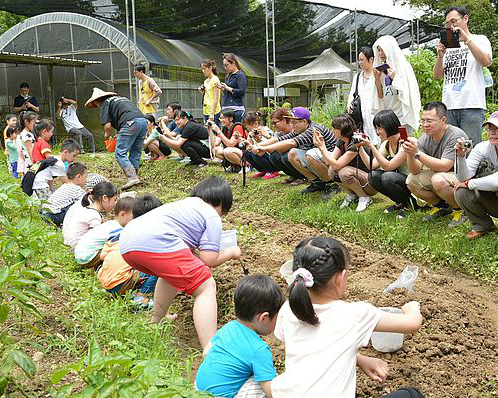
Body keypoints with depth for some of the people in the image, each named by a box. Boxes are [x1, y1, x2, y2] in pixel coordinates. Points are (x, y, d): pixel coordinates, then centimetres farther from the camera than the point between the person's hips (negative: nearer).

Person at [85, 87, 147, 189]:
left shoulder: (105, 104, 12)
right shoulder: (120, 98, 35)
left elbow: (107, 125, 1)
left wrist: (107, 135, 23)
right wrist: (120, 133, 34)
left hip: (131, 123, -8)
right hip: (143, 120, 8)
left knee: (120, 154, -4)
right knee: (135, 153, 15)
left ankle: (132, 178, -16)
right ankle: (134, 176, 14)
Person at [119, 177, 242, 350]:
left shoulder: (184, 203, 34)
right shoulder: (212, 216, 11)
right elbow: (209, 260, 4)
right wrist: (231, 252, 21)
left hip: (126, 244, 9)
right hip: (157, 243, -9)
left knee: (172, 273, 36)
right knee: (206, 287, -3)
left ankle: (156, 322, 47)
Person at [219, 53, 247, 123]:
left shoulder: (241, 75, -4)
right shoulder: (228, 76, 20)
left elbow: (241, 92, -15)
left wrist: (227, 88, -10)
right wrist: (222, 89, 6)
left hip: (236, 109, -8)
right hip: (226, 108, 8)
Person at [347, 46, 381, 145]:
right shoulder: (357, 76, 19)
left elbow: (381, 96, -9)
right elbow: (352, 94, 22)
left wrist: (377, 79, -16)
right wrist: (349, 104, 3)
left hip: (373, 114, -5)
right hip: (359, 116, 5)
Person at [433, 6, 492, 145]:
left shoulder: (479, 40, 9)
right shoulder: (447, 46, 21)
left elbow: (486, 61, -11)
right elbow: (438, 75, 15)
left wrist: (466, 39, -12)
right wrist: (440, 55, -3)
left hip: (471, 106, -4)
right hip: (448, 106, 5)